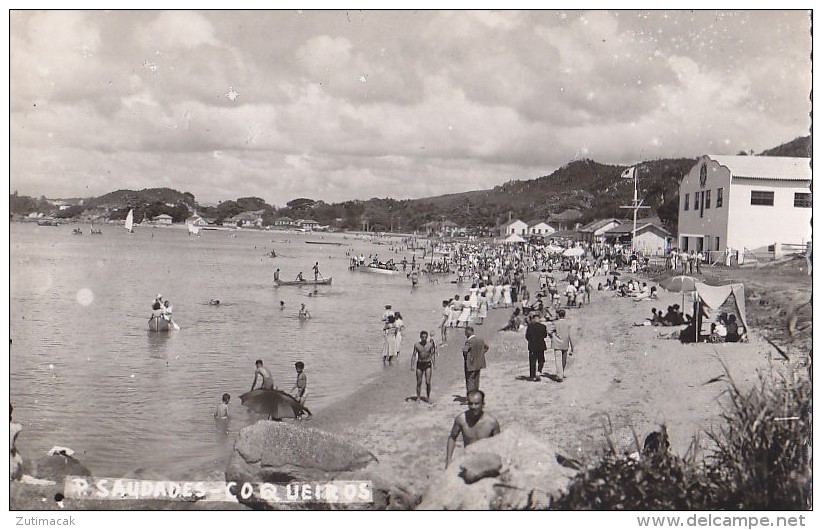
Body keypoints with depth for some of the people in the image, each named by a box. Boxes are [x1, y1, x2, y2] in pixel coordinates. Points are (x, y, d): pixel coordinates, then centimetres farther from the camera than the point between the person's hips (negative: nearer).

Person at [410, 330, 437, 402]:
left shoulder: (430, 344, -3)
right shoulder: (417, 345, -2)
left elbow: (432, 355, 1)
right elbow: (413, 355, 1)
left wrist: (433, 365, -5)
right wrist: (412, 365, -7)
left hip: (428, 364, -1)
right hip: (419, 364, 1)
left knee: (428, 382, -5)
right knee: (419, 382, 3)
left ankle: (428, 397, 12)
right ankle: (418, 397, 13)